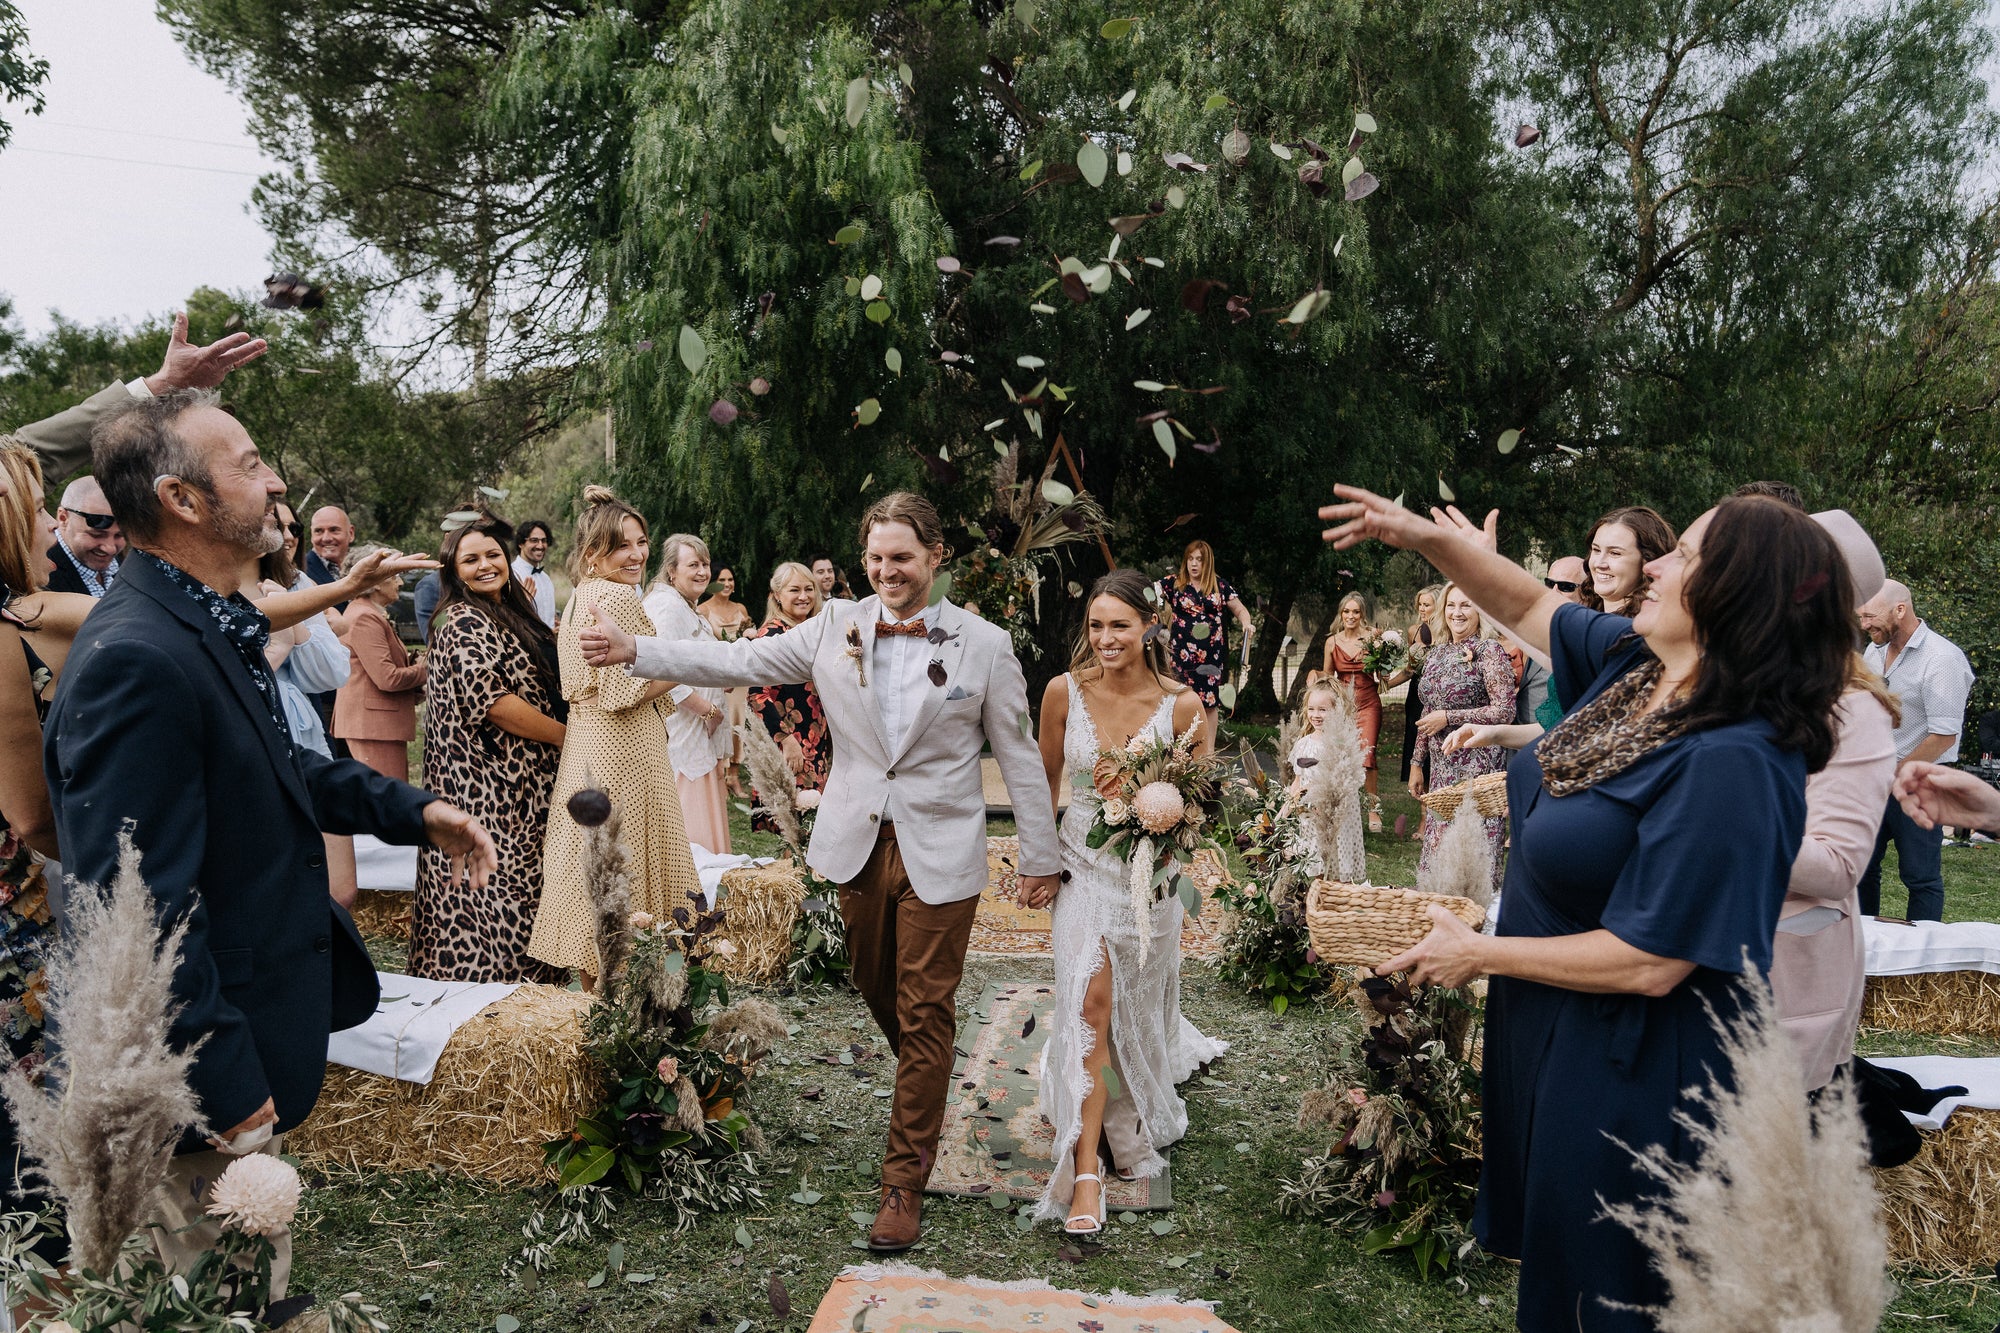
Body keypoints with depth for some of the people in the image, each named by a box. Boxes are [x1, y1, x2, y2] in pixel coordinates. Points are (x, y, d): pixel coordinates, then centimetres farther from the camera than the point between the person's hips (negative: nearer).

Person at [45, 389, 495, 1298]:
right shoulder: (137, 660, -27)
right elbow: (144, 908, -28)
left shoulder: (212, 624, 5)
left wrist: (410, 810, 9)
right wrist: (228, 1087, -23)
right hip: (212, 1058, -9)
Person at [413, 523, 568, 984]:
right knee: (499, 893, -7)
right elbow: (489, 701, -20)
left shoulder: (510, 615, 17)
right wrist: (568, 737, -14)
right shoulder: (464, 622, -11)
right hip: (487, 790, -9)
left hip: (521, 786, 9)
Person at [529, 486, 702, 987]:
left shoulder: (579, 598, 15)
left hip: (586, 745, 10)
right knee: (622, 876, -3)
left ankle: (595, 994, 22)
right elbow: (622, 690, -21)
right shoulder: (617, 597, -16)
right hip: (622, 752, -10)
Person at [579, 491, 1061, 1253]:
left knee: (924, 1013, 2)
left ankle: (905, 1182, 14)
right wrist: (633, 650, -13)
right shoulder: (837, 628, -1)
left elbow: (1018, 757, -1)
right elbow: (738, 662, -4)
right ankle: (926, 1090, 49)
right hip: (859, 845, 3)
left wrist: (1040, 858, 2)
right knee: (877, 990, 19)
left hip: (940, 856, -3)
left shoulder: (983, 645, -6)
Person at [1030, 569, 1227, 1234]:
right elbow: (1045, 781, 4)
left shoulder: (1181, 705, -13)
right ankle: (1087, 1171, -2)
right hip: (1083, 864, 0)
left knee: (1139, 1004, 17)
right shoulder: (1065, 691, -10)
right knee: (1090, 1005, -10)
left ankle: (1138, 1123, 47)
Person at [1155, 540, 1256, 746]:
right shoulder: (1173, 582, 4)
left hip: (1211, 655, 1)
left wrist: (1247, 623, -9)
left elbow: (1240, 609, 12)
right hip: (1182, 653, -1)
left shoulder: (1220, 585, 6)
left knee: (1210, 701, 4)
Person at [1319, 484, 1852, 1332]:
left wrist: (1478, 955, -18)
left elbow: (1649, 962, -29)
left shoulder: (1731, 764, -31)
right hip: (1550, 1038, 8)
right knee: (1552, 1252, 27)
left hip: (1629, 1080, -8)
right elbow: (1531, 607, 14)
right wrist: (1428, 539, 2)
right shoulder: (1632, 664, -5)